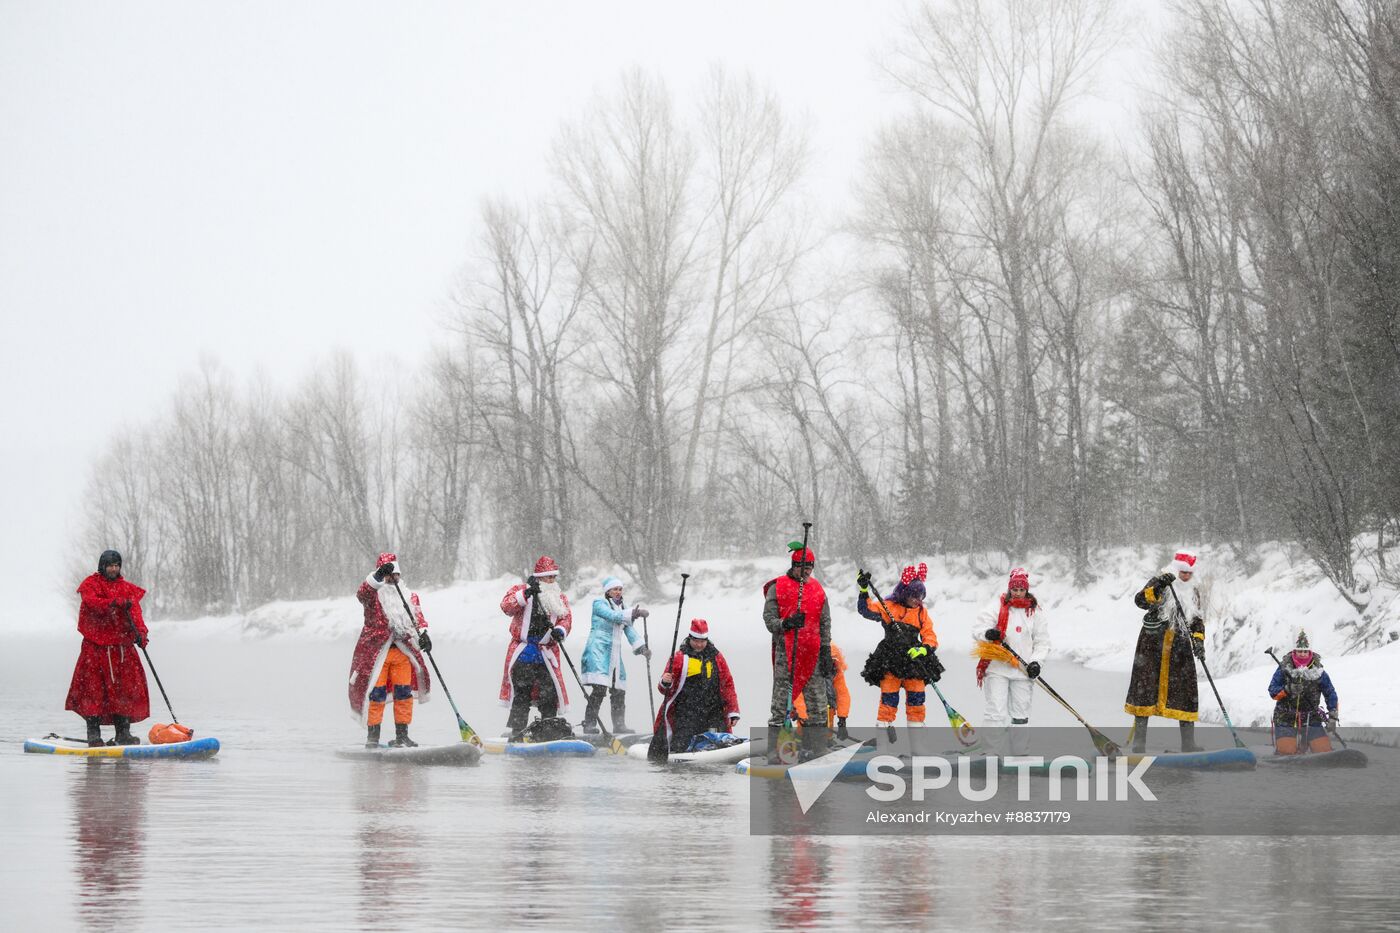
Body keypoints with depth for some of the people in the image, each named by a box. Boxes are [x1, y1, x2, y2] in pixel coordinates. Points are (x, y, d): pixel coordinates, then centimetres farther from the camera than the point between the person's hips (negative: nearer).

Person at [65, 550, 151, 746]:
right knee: (94, 687, -6)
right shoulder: (91, 584, 3)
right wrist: (114, 603, -34)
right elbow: (92, 602, -17)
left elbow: (134, 612, -1)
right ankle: (93, 734, -2)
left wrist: (140, 632, -19)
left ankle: (123, 732, 7)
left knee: (125, 688, 1)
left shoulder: (127, 588, 13)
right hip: (96, 646, -3)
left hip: (122, 646, 3)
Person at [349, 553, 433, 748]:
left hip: (403, 652, 4)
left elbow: (418, 616, 6)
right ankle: (373, 736, 4)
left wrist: (423, 634, -14)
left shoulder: (409, 596, 15)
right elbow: (362, 593, -20)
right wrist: (377, 577, -35)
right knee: (376, 693, -4)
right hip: (376, 650, -4)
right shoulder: (373, 593, 2)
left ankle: (402, 735, 12)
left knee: (404, 693, 3)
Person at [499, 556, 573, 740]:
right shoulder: (520, 590, 2)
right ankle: (517, 733, 3)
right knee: (521, 694, -2)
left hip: (547, 652, 3)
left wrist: (560, 631, -16)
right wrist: (527, 593, -26)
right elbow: (507, 606, -14)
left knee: (550, 695, 0)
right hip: (522, 652, -3)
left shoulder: (561, 598, 14)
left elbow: (566, 619, 6)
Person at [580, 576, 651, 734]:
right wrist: (634, 613, -27)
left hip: (615, 654, 8)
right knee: (599, 689, -19)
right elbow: (613, 616, -17)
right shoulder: (599, 604, 0)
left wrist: (641, 648, 7)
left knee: (619, 691, 6)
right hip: (598, 650, -8)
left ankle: (619, 724, 16)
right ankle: (589, 725, -19)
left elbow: (630, 630, 20)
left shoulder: (622, 609, 22)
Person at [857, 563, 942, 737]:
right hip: (890, 661, -3)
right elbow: (867, 609, -8)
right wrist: (863, 591, -22)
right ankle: (884, 726, 2)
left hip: (914, 662, 3)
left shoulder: (922, 613, 9)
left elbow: (930, 637, 6)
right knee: (889, 697, -4)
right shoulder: (889, 607, 0)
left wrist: (923, 649, -15)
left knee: (916, 697, 5)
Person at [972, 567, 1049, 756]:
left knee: (1020, 711, 9)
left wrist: (1036, 661, -5)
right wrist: (988, 633, -26)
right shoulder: (997, 607, -1)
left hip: (1023, 669, 3)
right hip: (997, 668, -3)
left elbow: (1042, 641, 10)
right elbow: (977, 630, -3)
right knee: (996, 712, -9)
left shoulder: (1035, 611, 7)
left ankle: (1018, 752, 18)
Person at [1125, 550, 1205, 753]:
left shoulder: (1194, 593, 14)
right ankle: (1139, 740, 0)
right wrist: (1157, 588, -33)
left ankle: (1188, 741, 4)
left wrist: (1199, 640, 1)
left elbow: (1197, 620, 19)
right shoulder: (1159, 583, -2)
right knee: (1146, 687, -4)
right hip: (1153, 644, -4)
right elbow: (1140, 600, -17)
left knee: (1185, 690, 0)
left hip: (1180, 647, 4)